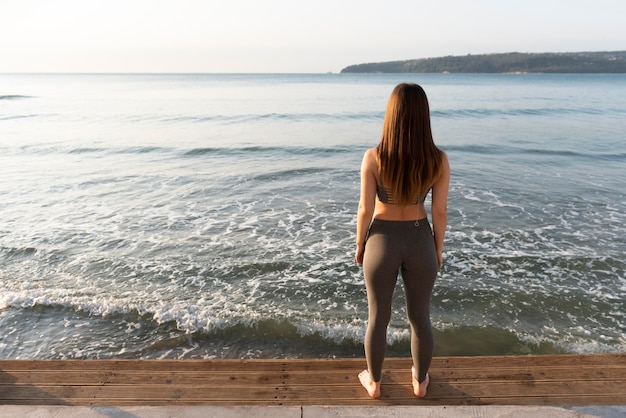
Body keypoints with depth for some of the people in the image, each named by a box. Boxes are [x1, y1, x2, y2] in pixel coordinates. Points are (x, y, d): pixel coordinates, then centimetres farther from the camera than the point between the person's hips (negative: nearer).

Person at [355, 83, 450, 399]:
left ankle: (373, 382, 37)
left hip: (382, 241, -1)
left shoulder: (373, 158, -19)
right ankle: (420, 381, 42)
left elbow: (365, 210, -13)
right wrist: (438, 248, 10)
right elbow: (439, 212, -7)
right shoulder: (439, 160, -13)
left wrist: (359, 245, 4)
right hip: (420, 241, 2)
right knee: (420, 318, 21)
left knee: (377, 318, 18)